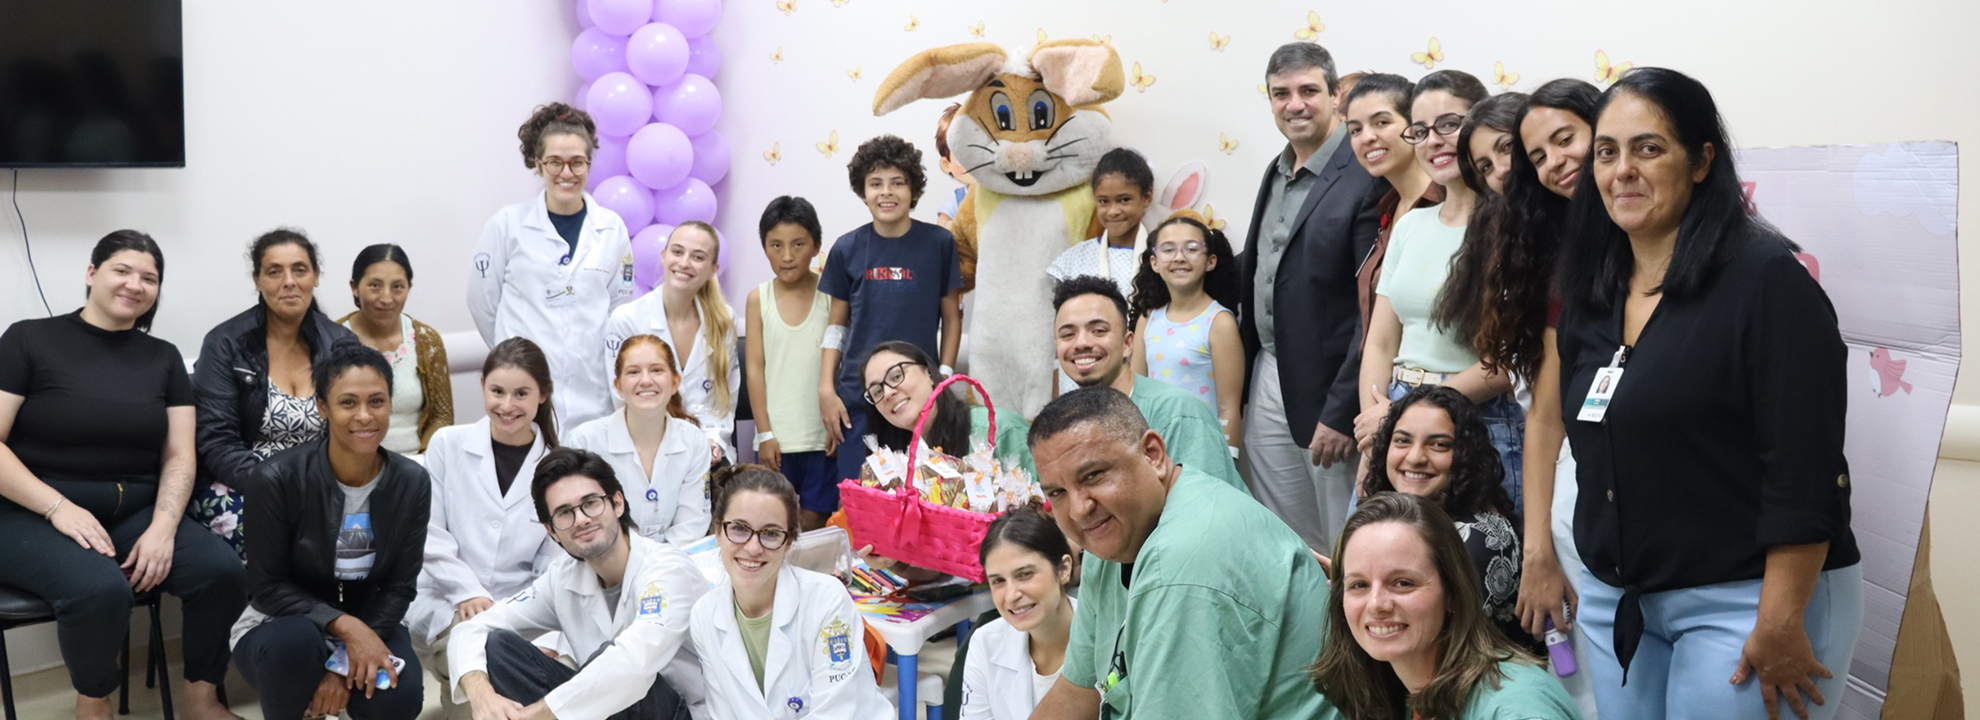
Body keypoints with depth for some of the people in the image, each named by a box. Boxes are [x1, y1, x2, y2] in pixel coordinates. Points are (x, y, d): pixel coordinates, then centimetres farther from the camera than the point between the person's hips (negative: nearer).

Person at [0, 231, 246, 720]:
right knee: (101, 589, -35)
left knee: (223, 572, -23)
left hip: (135, 513, 4)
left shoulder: (163, 358, 12)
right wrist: (59, 507, -19)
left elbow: (179, 458, 7)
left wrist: (162, 528, -12)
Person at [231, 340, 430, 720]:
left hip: (370, 622, 3)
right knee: (295, 643, -38)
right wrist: (344, 626, -28)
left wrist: (348, 664, -19)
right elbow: (267, 587, -15)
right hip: (281, 622, -2)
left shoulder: (412, 483, -9)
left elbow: (400, 587, -6)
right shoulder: (278, 479, -19)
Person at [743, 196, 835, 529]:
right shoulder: (758, 299, 3)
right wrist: (765, 433, -2)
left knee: (815, 520, 3)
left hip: (823, 433, -1)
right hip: (776, 436, 1)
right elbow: (755, 367, 2)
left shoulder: (830, 294, 0)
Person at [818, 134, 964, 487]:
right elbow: (837, 324, 10)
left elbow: (951, 319, 5)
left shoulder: (938, 243, -1)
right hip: (856, 397, 1)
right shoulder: (847, 249, 3)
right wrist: (826, 390, 3)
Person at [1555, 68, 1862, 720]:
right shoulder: (1590, 294, 9)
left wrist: (1780, 627, -20)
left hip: (1744, 602, -6)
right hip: (1616, 600, 7)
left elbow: (1804, 474, -17)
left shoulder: (1766, 280, -13)